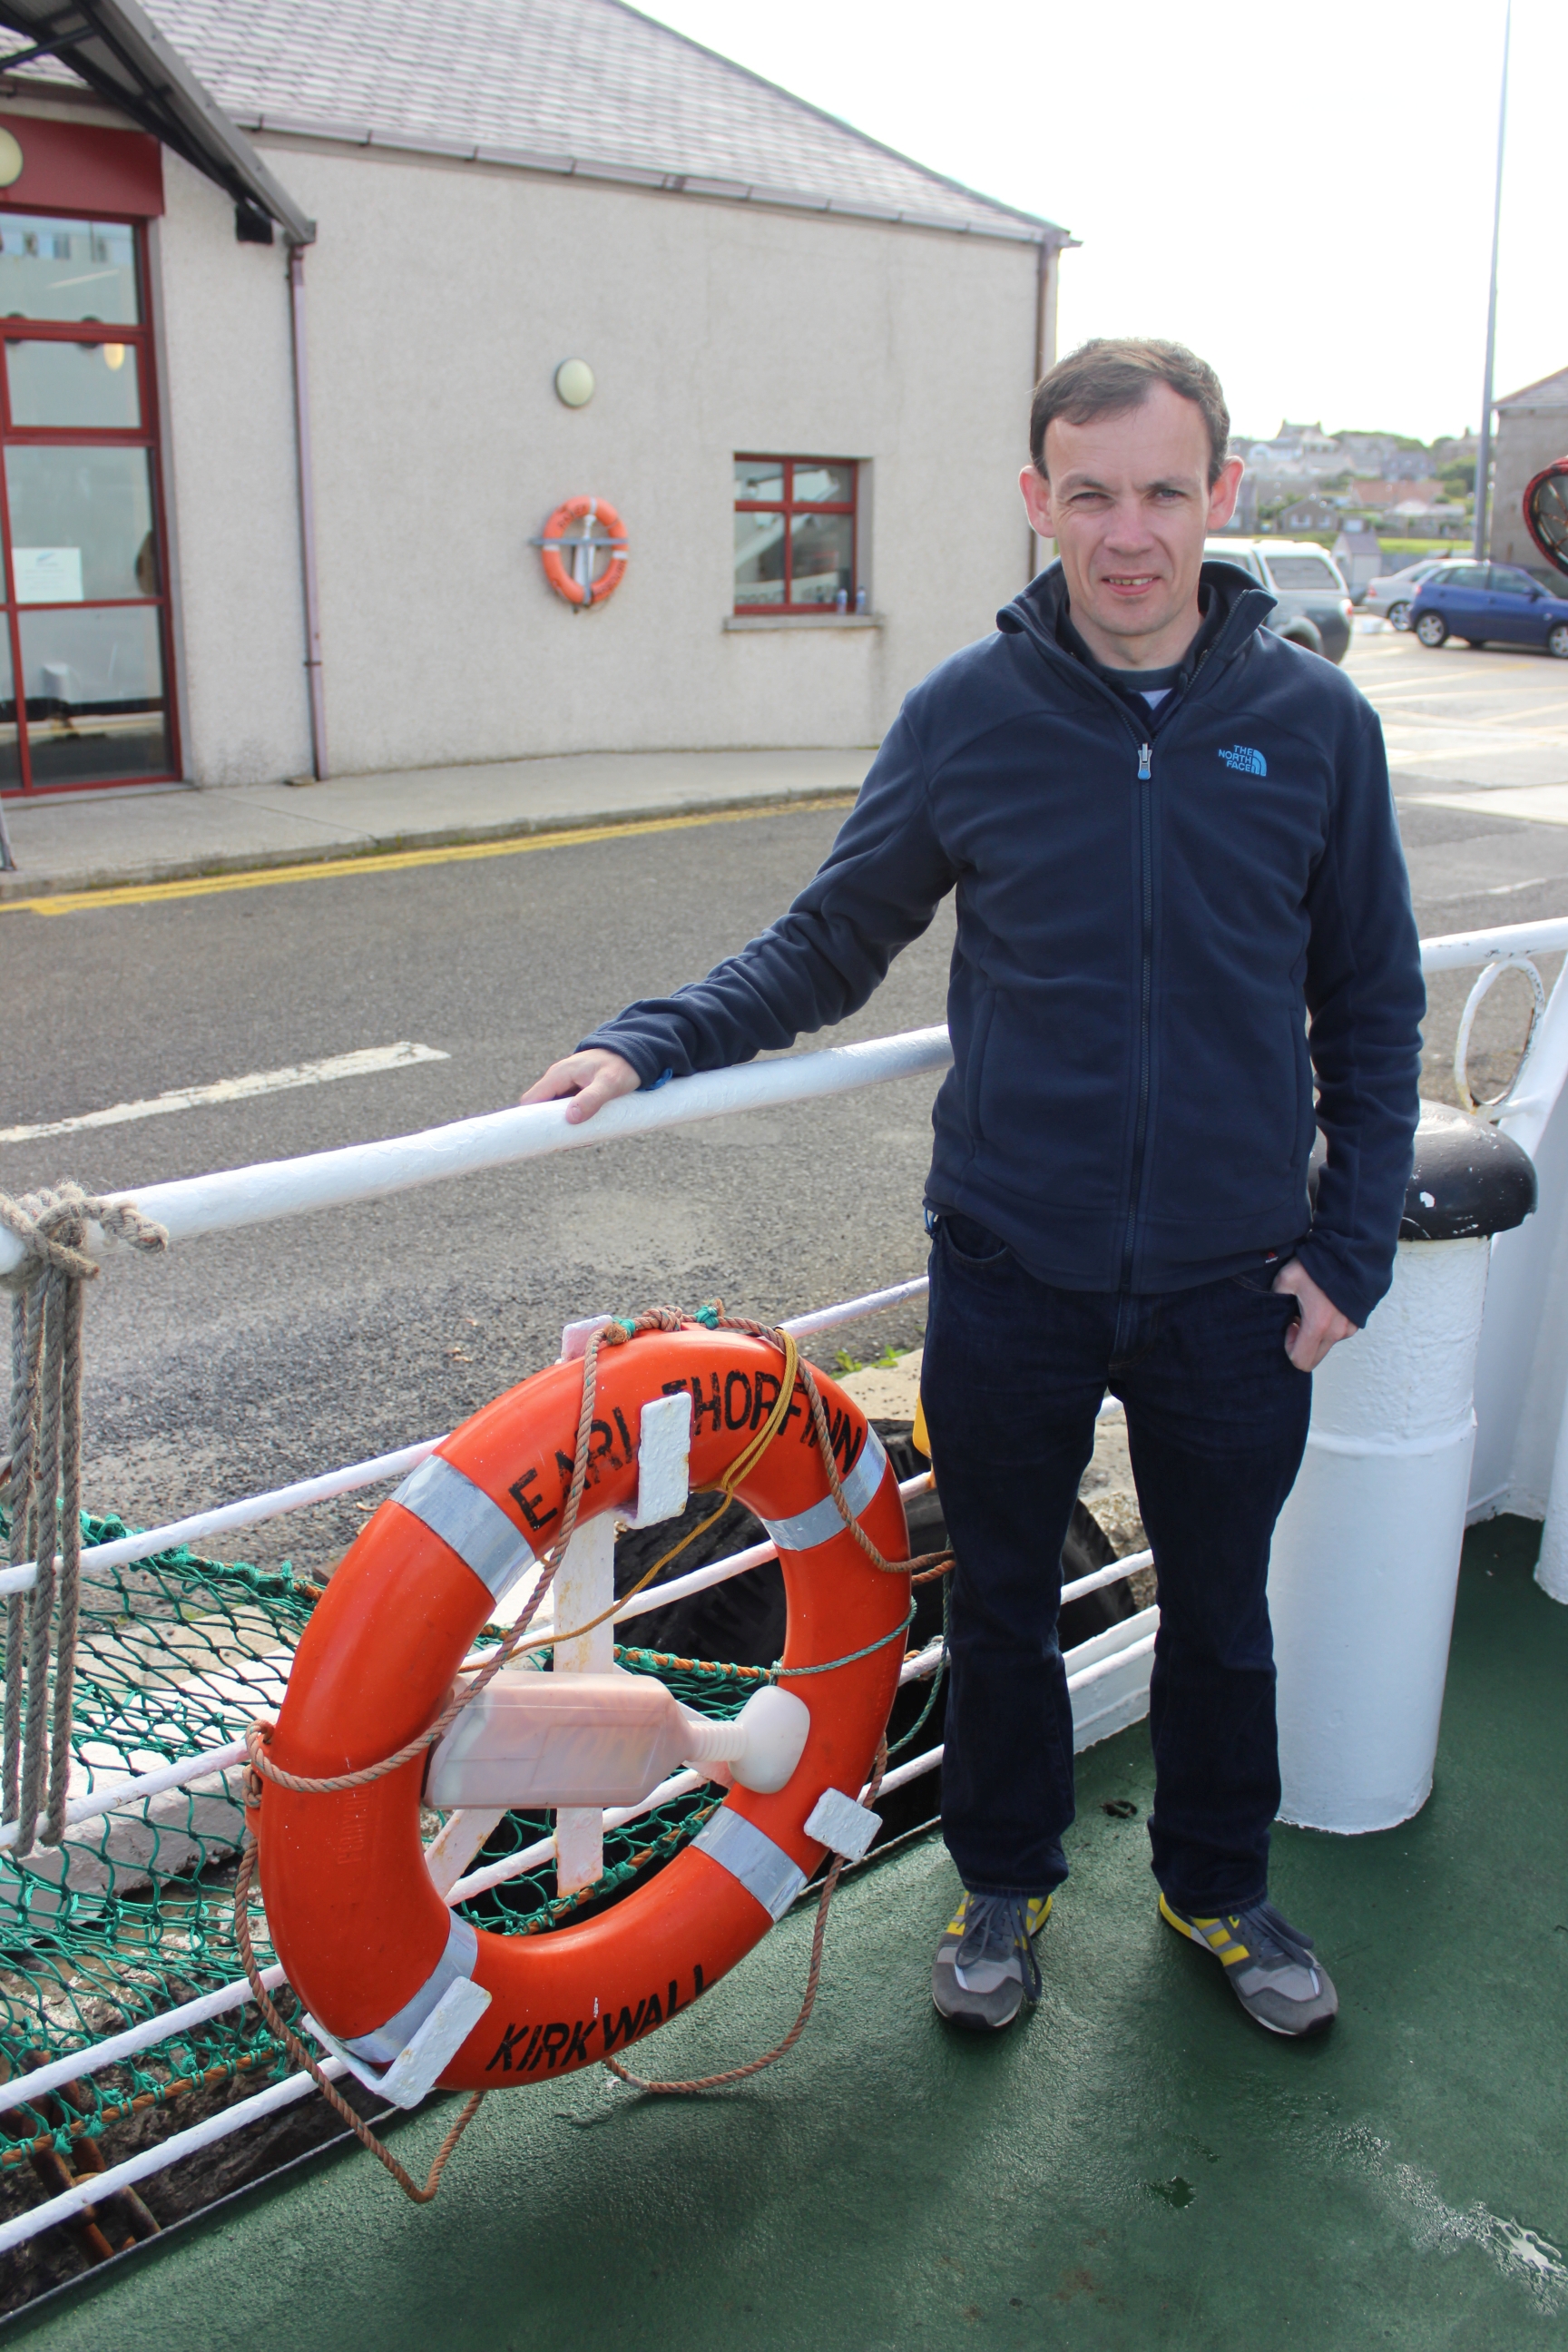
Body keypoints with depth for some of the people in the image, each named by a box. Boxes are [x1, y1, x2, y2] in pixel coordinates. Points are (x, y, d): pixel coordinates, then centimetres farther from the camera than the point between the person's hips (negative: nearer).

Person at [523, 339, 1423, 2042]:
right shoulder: (967, 714, -6)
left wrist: (1351, 1244, -1)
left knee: (1220, 1615, 18)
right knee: (1001, 1606, 17)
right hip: (1012, 1273, 0)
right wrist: (654, 1041, -12)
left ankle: (1218, 1887, 44)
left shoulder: (1316, 723, -4)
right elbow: (830, 944, 1)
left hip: (1235, 1280, 1)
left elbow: (1372, 1009, 4)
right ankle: (1006, 1880, 42)